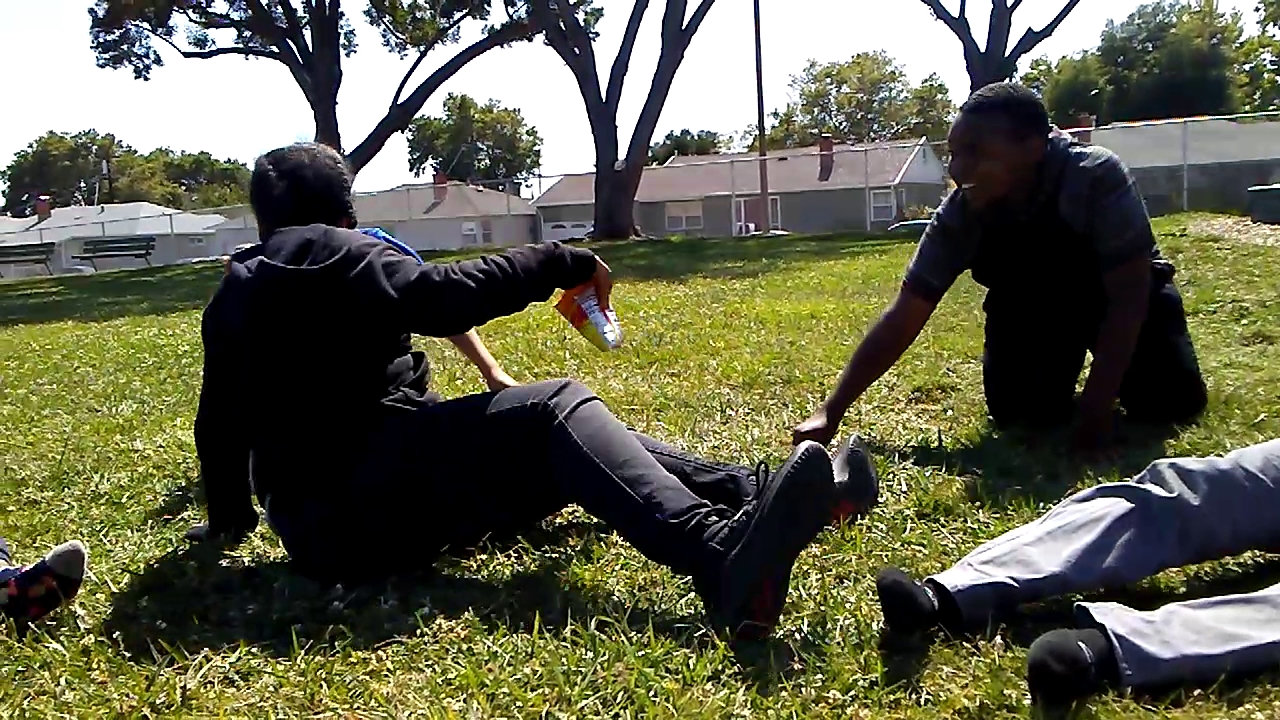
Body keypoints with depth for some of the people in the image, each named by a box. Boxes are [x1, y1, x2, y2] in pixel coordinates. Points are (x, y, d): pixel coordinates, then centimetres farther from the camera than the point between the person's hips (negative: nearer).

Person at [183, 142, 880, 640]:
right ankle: (723, 556, -45)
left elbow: (218, 420, 26)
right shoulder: (344, 257, -1)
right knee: (554, 412, -18)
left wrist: (228, 518, 41)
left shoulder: (233, 295, 21)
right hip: (370, 499, -8)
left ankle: (756, 495, -2)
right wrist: (564, 262, -7)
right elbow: (447, 296, -17)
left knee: (559, 448, 11)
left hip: (318, 527, 8)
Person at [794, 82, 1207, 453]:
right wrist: (831, 413, -30)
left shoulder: (1097, 177, -34)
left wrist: (1098, 405, -40)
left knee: (1168, 401, -17)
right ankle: (1060, 367, 17)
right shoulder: (959, 216, -25)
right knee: (1018, 413, -17)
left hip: (1121, 296, -1)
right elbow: (904, 318, -24)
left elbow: (1129, 295, -31)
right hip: (1034, 310, 2)